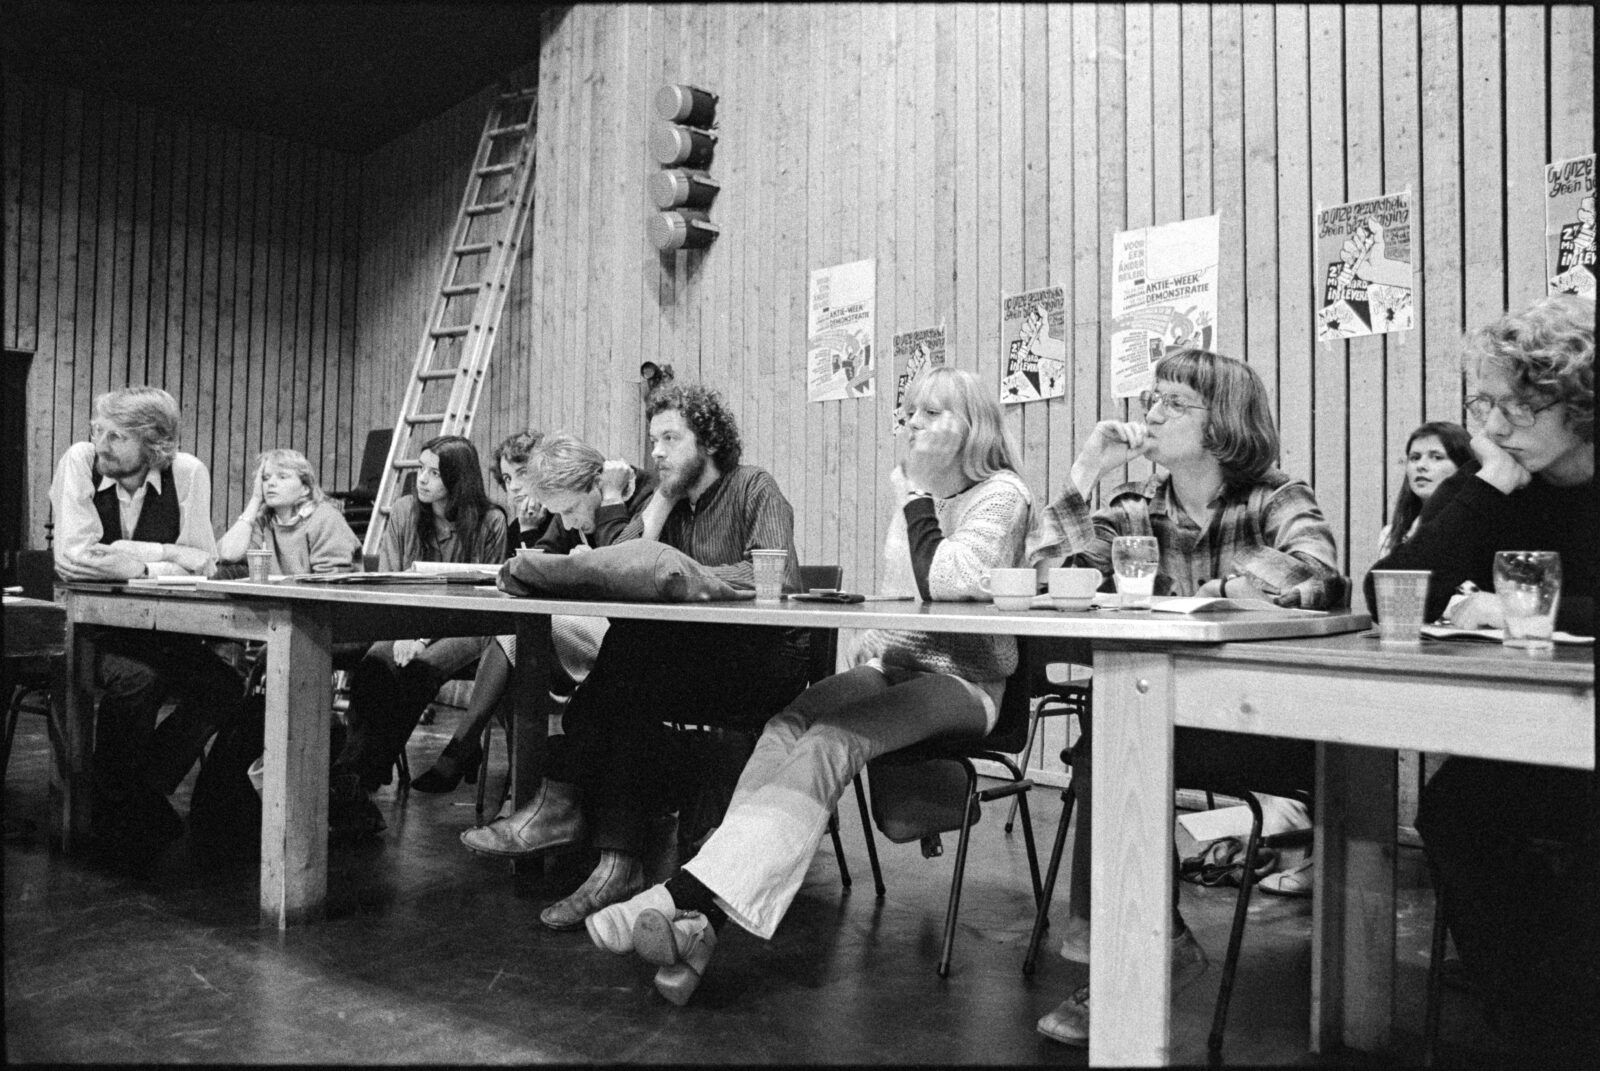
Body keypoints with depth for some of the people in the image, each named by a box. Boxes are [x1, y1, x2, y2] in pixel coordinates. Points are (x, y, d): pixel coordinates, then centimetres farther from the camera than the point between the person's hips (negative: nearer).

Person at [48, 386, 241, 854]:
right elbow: (72, 558, -20)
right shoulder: (80, 461, -10)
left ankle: (144, 794, 1)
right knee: (137, 678, -31)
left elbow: (202, 564, -10)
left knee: (224, 686, -18)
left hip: (159, 628, 3)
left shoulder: (188, 472, -6)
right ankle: (114, 802, -5)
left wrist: (128, 553, -19)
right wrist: (159, 562, -18)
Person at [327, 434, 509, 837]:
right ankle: (353, 787, -34)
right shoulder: (404, 511, 8)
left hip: (462, 629, -3)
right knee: (373, 663, -29)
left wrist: (424, 637, -14)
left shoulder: (489, 521, -3)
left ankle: (352, 780, -28)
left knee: (420, 668, -32)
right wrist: (401, 634, -12)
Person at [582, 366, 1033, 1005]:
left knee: (830, 741, -32)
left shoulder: (1002, 495, -6)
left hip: (966, 680, -6)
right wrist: (875, 638, 5)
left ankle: (691, 901, -39)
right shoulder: (918, 494, 17)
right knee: (787, 725, -24)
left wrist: (919, 494, -12)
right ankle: (702, 916, -36)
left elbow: (944, 582, -21)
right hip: (896, 663, 6)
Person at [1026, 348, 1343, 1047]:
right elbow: (1046, 572, -3)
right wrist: (1084, 471, -7)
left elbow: (1316, 575, -25)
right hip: (1166, 713, 4)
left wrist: (1211, 590, -14)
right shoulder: (1140, 506, 11)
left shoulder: (1274, 499, -2)